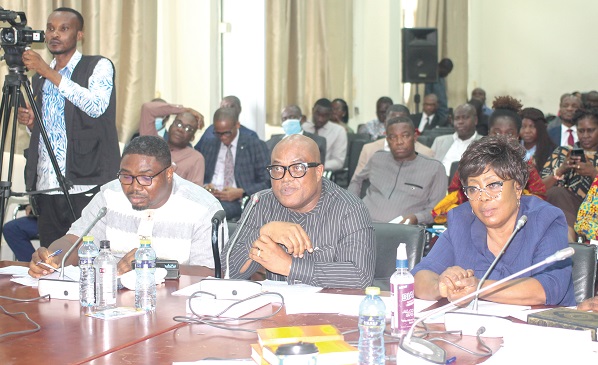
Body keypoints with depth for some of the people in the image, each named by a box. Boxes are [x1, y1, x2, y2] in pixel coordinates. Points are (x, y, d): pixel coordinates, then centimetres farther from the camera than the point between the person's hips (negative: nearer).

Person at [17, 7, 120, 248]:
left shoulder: (98, 66, 0)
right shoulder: (39, 77, 19)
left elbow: (97, 106, -19)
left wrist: (49, 73, -19)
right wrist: (31, 123, 4)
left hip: (86, 186, -6)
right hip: (46, 188, 6)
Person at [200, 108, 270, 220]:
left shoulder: (256, 146, 7)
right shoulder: (207, 146, 20)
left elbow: (266, 183, 3)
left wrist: (240, 192, -12)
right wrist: (204, 187, -3)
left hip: (238, 202, -4)